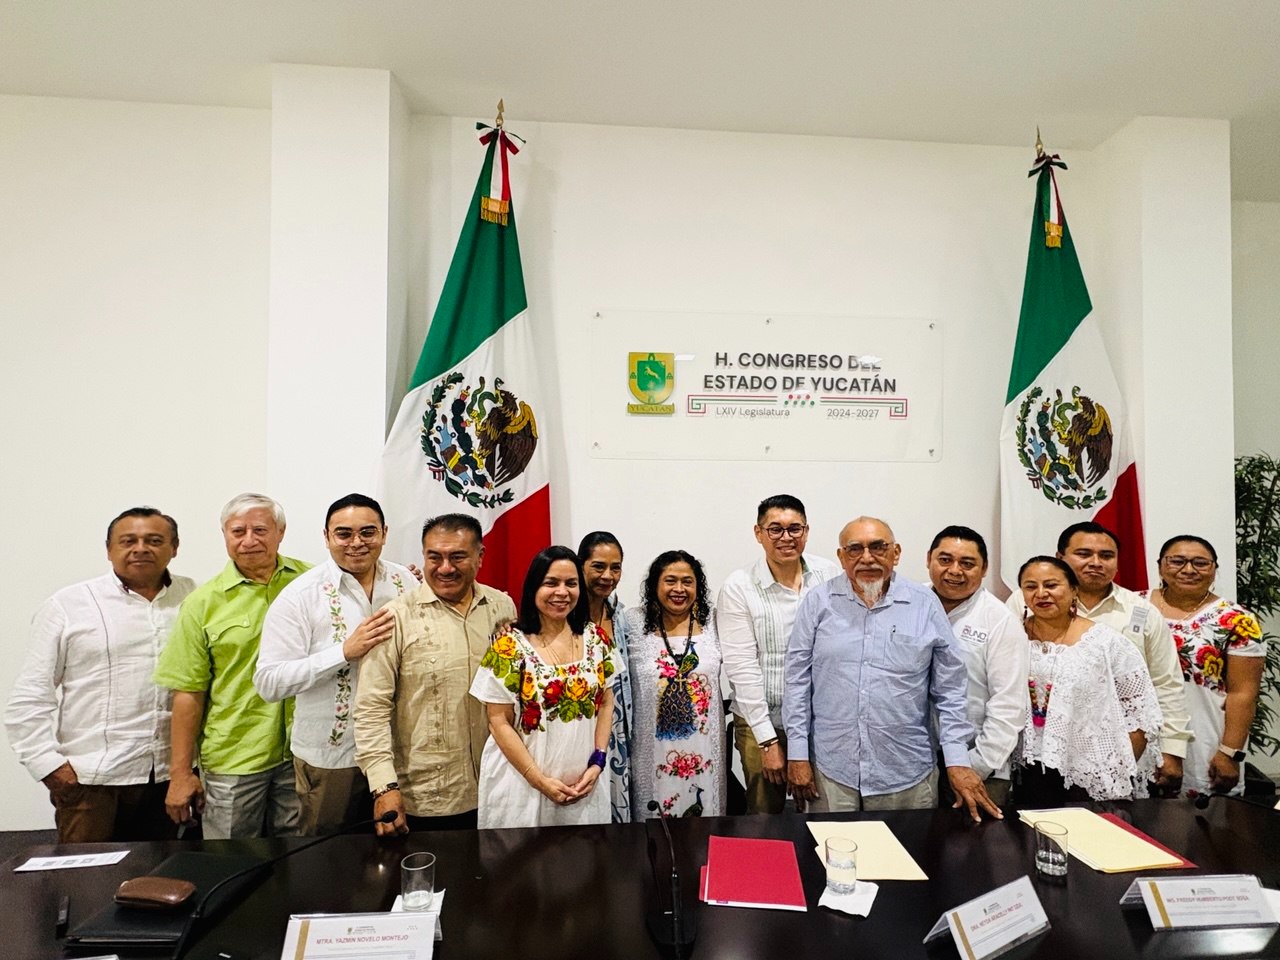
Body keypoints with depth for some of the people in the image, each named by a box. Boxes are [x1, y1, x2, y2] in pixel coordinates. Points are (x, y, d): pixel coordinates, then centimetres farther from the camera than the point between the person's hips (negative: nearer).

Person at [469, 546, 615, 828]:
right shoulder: (510, 644, -12)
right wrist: (540, 780, -13)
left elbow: (606, 703, 6)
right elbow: (499, 722, -10)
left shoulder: (595, 638, -1)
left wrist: (597, 763, -5)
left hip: (585, 781, 3)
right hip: (523, 782, -3)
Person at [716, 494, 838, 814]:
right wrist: (768, 740, -12)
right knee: (764, 817, 14)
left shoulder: (830, 575, -2)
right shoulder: (738, 587, -10)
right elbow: (742, 668, -11)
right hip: (761, 724, -2)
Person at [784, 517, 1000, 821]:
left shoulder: (925, 605, 0)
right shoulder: (819, 601, -2)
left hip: (908, 774, 1)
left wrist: (958, 760, -1)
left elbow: (948, 690, 4)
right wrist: (797, 753, -2)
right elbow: (797, 678, 0)